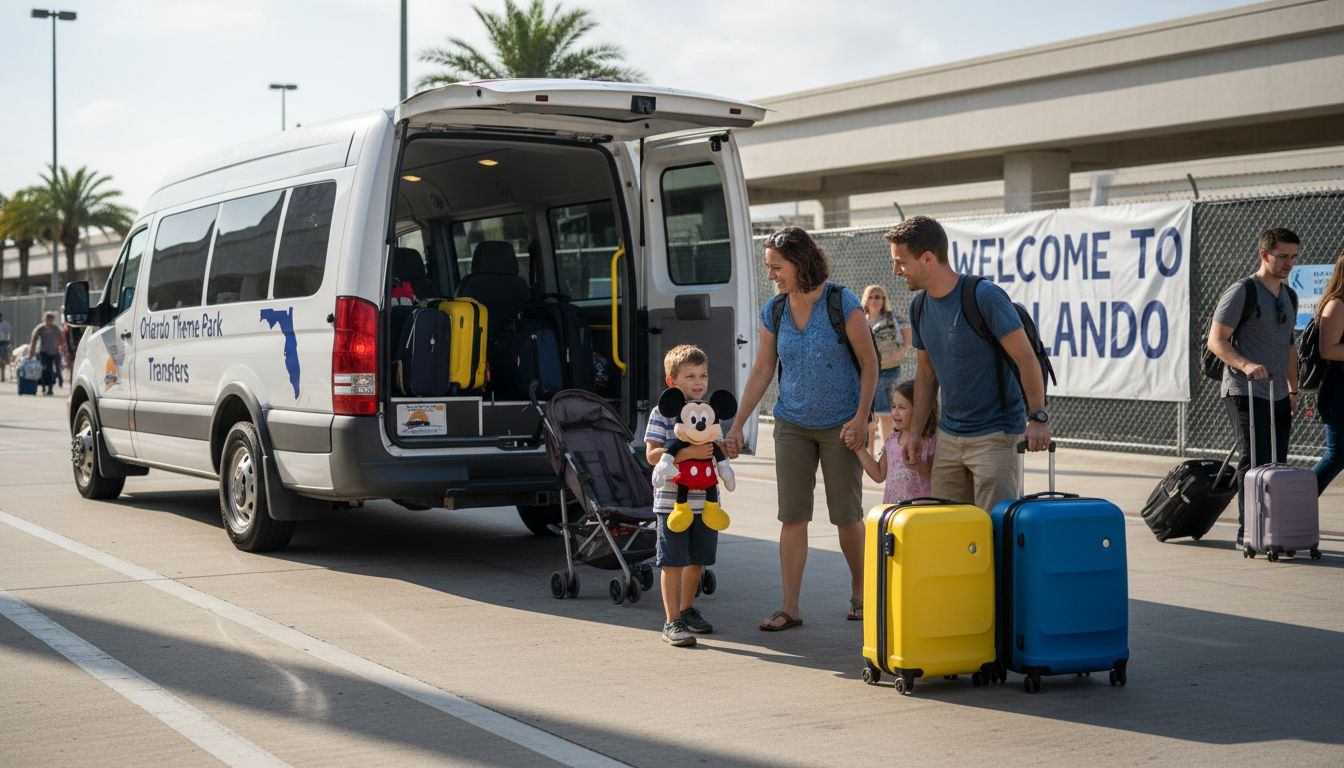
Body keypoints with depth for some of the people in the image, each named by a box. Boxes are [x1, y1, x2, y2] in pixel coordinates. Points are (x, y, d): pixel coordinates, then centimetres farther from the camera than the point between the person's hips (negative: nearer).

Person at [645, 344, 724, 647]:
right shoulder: (662, 413, -7)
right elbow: (652, 454, -15)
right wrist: (689, 453, -25)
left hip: (705, 502, 6)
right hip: (672, 501, -6)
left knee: (697, 559, 16)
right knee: (673, 562, -3)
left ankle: (686, 609, 34)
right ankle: (672, 621, 3)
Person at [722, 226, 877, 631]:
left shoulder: (842, 303, -12)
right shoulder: (773, 311, 0)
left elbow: (869, 362, -7)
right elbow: (761, 371, 6)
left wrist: (861, 418, -14)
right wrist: (737, 426, 3)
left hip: (840, 425, -3)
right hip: (793, 425, 4)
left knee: (847, 515, 4)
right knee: (792, 516, -1)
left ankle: (859, 592, 25)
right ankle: (789, 608, 2)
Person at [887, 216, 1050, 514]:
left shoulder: (985, 296, -16)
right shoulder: (920, 307, 6)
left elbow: (1026, 358, -14)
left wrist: (1038, 418, -18)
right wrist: (915, 431, 11)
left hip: (995, 433, -7)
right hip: (948, 435, 7)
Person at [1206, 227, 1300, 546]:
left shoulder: (1289, 296, 16)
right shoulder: (1242, 292, -9)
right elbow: (1216, 341, -14)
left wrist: (1293, 390, 19)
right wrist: (1246, 365, -30)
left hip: (1278, 396, 8)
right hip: (1245, 394, -8)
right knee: (1255, 461, -11)